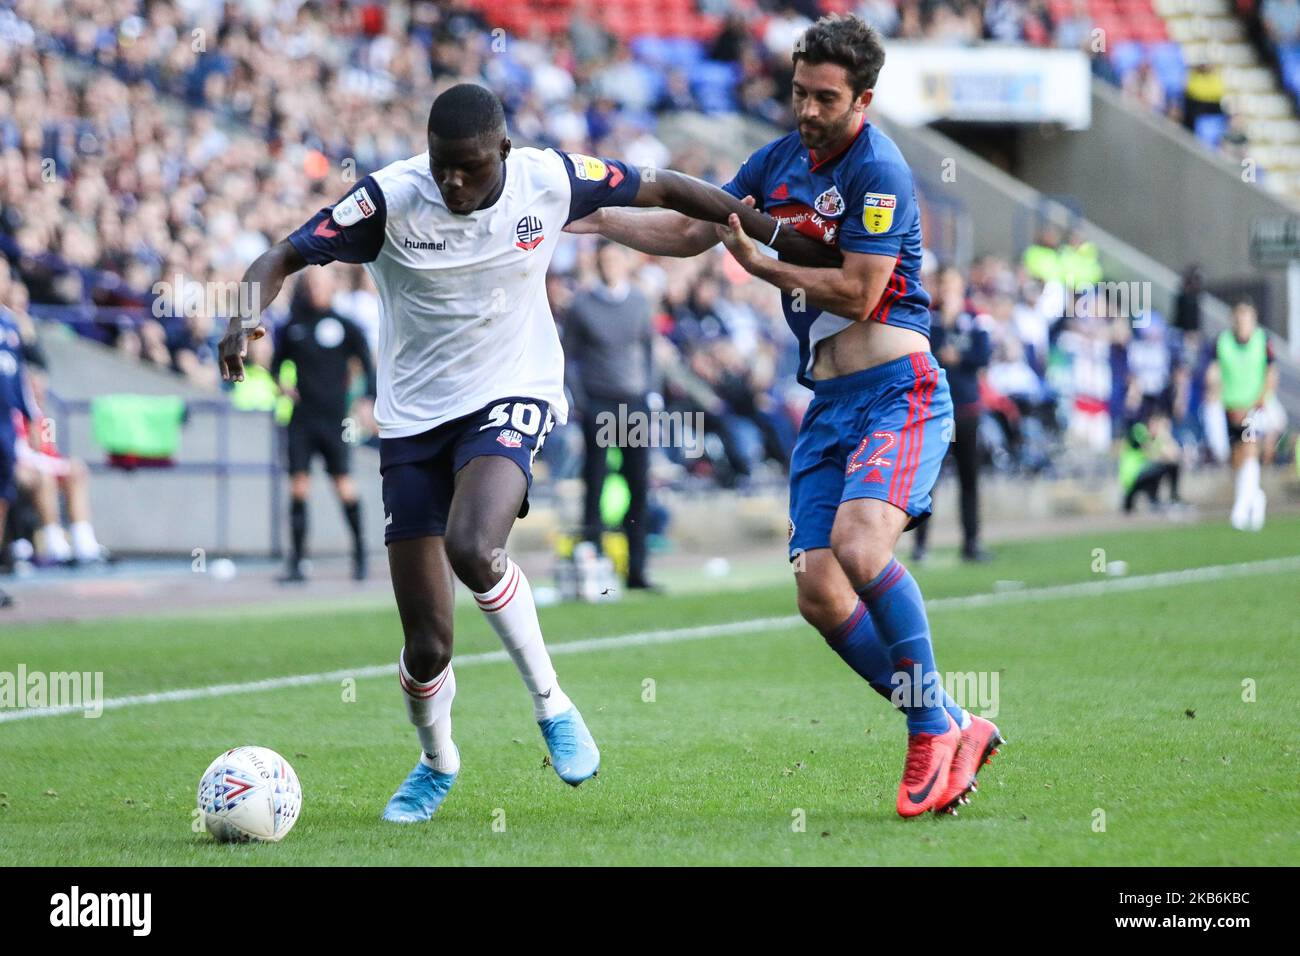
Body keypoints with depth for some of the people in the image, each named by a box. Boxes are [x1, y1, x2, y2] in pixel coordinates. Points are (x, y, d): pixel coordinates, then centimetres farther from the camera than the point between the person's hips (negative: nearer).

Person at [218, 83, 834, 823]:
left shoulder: (551, 181, -11)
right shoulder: (389, 199, -14)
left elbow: (664, 190, 4)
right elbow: (283, 259, -10)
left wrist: (781, 236, 8)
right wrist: (246, 318, -32)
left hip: (512, 400, -1)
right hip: (414, 421, 1)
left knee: (471, 547, -34)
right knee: (427, 645, -2)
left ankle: (552, 705, -11)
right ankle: (437, 762, 31)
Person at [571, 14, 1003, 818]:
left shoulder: (878, 171, -12)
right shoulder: (780, 161, 12)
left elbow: (857, 293, -16)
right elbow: (687, 232, 23)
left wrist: (757, 261, -10)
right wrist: (583, 213, 19)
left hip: (897, 394, -8)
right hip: (829, 406, 8)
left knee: (859, 548, -29)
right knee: (819, 594, -2)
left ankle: (935, 728, -13)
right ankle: (954, 730, 10)